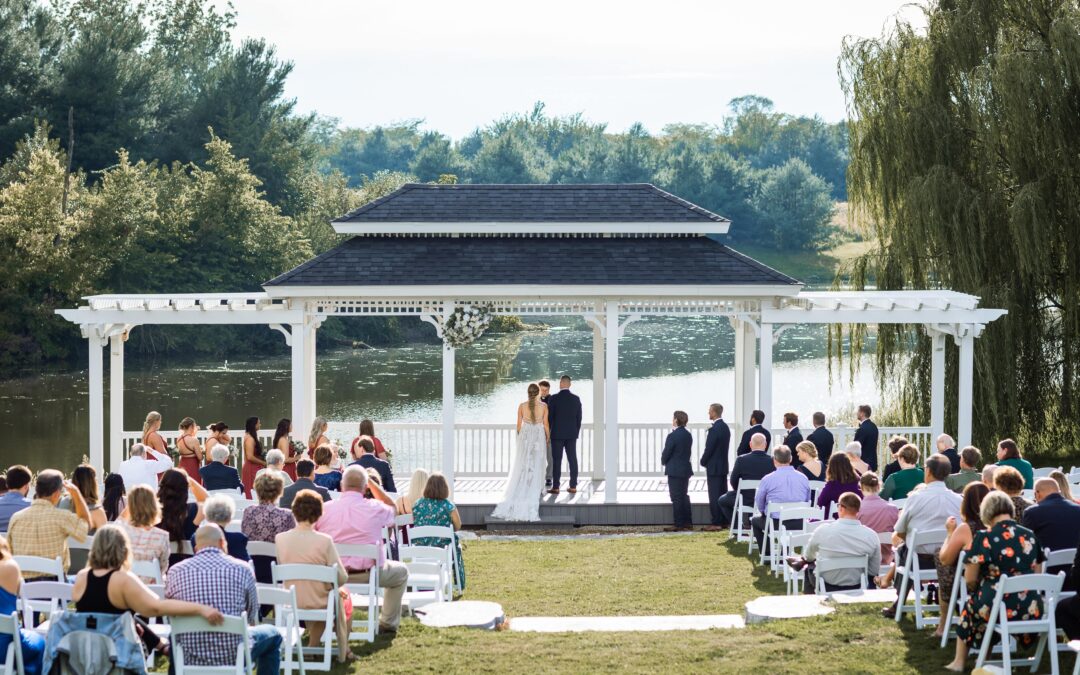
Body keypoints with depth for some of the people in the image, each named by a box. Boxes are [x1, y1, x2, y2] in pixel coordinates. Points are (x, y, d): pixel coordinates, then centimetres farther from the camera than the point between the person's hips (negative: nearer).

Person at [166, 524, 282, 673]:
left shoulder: (175, 572, -3)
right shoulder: (242, 569, -7)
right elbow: (252, 617, 7)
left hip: (189, 660, 2)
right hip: (233, 657, -2)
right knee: (273, 634, 28)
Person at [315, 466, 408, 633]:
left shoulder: (324, 509, -9)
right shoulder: (375, 509, -10)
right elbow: (392, 507, 15)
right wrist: (371, 482, 18)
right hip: (368, 573, -2)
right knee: (401, 571, 27)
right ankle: (388, 623, 27)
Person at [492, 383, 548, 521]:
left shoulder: (522, 406, -6)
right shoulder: (543, 407, -8)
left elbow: (519, 425, 0)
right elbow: (546, 424, -2)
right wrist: (548, 436, 14)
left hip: (525, 437, 1)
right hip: (538, 437, -1)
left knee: (522, 466, 7)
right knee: (535, 465, 7)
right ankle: (533, 491, 8)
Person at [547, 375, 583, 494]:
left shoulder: (553, 399, -10)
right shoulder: (576, 398, 2)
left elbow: (549, 417, -8)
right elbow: (579, 418, 6)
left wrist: (547, 433, 2)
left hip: (557, 434, -4)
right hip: (572, 435, 4)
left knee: (557, 461, -1)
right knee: (572, 460, 6)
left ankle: (555, 487, -2)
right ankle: (573, 486, 5)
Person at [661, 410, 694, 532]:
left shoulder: (673, 436, -18)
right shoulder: (688, 435, 6)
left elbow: (666, 453, -14)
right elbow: (687, 451, 10)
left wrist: (663, 462, 8)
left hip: (674, 470, -8)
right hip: (686, 469, 8)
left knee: (676, 498, -3)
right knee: (684, 496, 15)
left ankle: (679, 524, -2)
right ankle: (688, 523, 17)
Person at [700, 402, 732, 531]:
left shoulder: (714, 429, -19)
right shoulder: (725, 427, 9)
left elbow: (709, 448, -18)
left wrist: (703, 462, 0)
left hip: (714, 467, -9)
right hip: (723, 465, 9)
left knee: (714, 496, -6)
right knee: (722, 495, 12)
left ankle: (715, 523, -5)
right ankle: (723, 521, 17)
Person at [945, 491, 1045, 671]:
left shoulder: (984, 538, -10)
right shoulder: (1030, 536, 4)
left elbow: (970, 580, -6)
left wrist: (981, 588, 16)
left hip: (997, 609, -4)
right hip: (1031, 611, 4)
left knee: (970, 607, 30)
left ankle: (959, 662, 37)